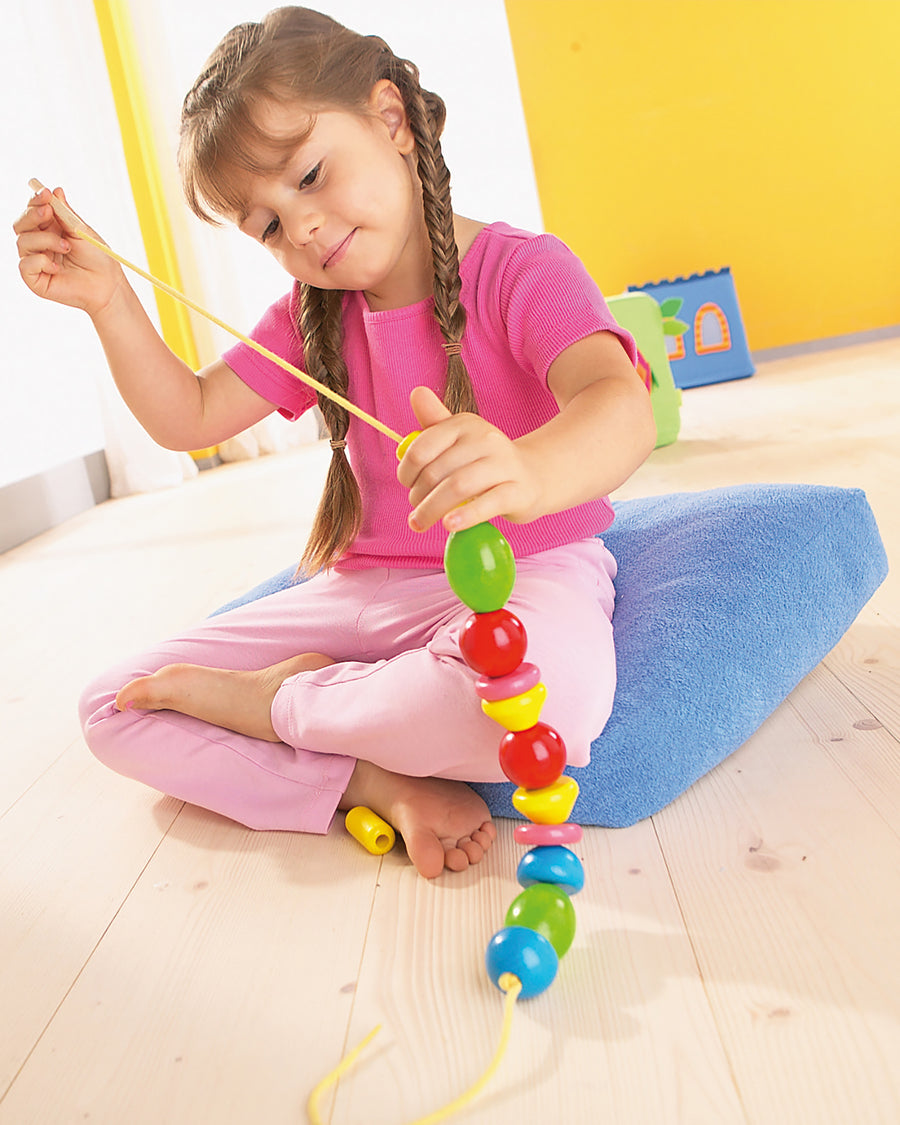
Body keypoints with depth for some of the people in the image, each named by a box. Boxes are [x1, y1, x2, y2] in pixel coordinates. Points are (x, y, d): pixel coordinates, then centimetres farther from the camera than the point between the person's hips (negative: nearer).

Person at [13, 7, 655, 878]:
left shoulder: (521, 269, -12)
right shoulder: (310, 319, 9)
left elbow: (621, 408, -31)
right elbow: (188, 419, 8)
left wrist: (524, 474, -55)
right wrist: (107, 301, -7)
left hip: (521, 570, -5)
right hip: (364, 592, 6)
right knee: (115, 710, -4)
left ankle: (268, 701, -16)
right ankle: (384, 784, -19)